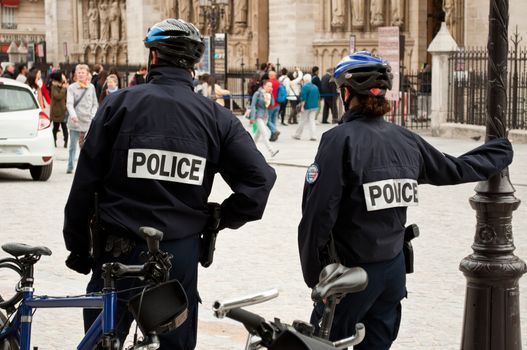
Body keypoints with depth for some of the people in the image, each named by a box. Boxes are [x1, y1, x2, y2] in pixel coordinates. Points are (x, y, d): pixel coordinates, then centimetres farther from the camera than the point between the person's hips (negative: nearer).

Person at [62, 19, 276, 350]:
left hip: (120, 251, -2)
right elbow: (260, 177, -7)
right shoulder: (216, 116, -2)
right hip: (182, 254, 2)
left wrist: (78, 247, 4)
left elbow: (85, 183, -6)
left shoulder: (120, 103, -7)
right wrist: (221, 219, 6)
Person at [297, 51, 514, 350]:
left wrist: (312, 274, -7)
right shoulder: (406, 140, 3)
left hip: (352, 270, -6)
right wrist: (504, 150, 37)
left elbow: (319, 213, -19)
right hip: (395, 268, 6)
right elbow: (456, 169, 18)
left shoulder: (340, 139, -14)